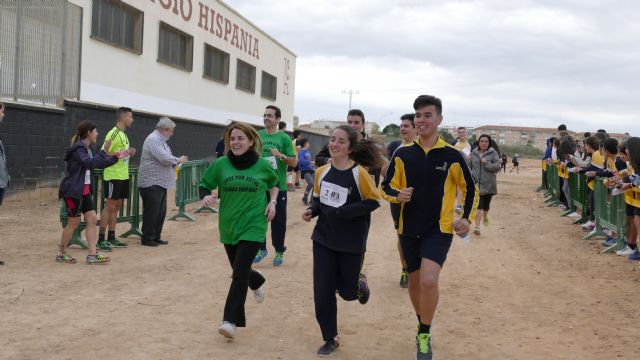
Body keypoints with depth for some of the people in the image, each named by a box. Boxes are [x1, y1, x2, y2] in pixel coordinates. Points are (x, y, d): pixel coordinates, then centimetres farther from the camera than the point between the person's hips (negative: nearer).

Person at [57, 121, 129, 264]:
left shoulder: (87, 149, 12)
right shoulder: (77, 149, -17)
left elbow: (100, 164, 20)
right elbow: (90, 163, -31)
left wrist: (116, 157, 14)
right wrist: (104, 150, -29)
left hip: (85, 191, 9)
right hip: (73, 191, -9)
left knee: (92, 220, 3)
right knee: (73, 222, 0)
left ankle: (92, 255, 5)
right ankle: (61, 254, 16)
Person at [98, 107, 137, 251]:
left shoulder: (123, 134, 15)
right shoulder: (113, 134, -14)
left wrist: (129, 152, 6)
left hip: (123, 176, 9)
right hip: (113, 176, -9)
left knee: (116, 207, 12)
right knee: (110, 206, -6)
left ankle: (111, 238, 19)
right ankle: (101, 240, 0)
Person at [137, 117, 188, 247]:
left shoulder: (160, 140, 18)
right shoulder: (153, 139, -15)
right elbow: (164, 158, -22)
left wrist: (175, 162, 8)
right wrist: (178, 160, -7)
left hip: (160, 183, 10)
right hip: (151, 183, -10)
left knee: (161, 212, 13)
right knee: (151, 212, -3)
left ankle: (156, 237, 21)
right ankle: (147, 238, 6)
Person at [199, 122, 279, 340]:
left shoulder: (262, 165, -6)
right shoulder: (221, 164, -5)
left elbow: (275, 183, 13)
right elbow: (204, 185, 4)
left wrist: (273, 201, -3)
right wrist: (206, 196, -18)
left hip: (253, 226, -3)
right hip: (228, 226, 3)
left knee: (240, 273, -10)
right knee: (239, 270, 17)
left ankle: (231, 321, -5)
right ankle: (257, 282, 52)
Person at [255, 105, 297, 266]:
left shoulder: (284, 138, -3)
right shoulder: (257, 136, 5)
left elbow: (294, 162, -4)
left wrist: (281, 155, -19)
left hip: (278, 186, -3)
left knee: (278, 220, 4)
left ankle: (279, 252, 18)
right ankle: (261, 249, 25)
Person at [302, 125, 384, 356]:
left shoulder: (359, 173, -16)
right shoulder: (322, 172, -2)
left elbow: (374, 201, -12)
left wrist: (346, 211, -22)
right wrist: (312, 210, -8)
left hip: (351, 243, -4)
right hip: (323, 239, 4)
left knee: (347, 292, 7)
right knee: (322, 294, 2)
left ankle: (360, 283, 44)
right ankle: (331, 339, 20)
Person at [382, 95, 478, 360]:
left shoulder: (452, 156, -6)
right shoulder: (402, 154, -2)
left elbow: (470, 190, 6)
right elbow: (387, 187, 5)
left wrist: (467, 218, -5)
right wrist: (398, 195, -16)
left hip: (439, 228, -3)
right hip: (409, 229, 3)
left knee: (429, 280, -22)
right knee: (415, 282, 16)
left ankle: (424, 336, -1)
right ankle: (423, 325, 43)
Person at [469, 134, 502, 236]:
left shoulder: (493, 153, -1)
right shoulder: (474, 153, 7)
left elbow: (498, 166, -8)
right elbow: (469, 166, 13)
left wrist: (486, 163, -18)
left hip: (488, 184, 0)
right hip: (476, 183, 0)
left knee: (486, 204, 15)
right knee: (478, 206, -10)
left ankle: (485, 216, 48)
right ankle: (477, 227, -11)